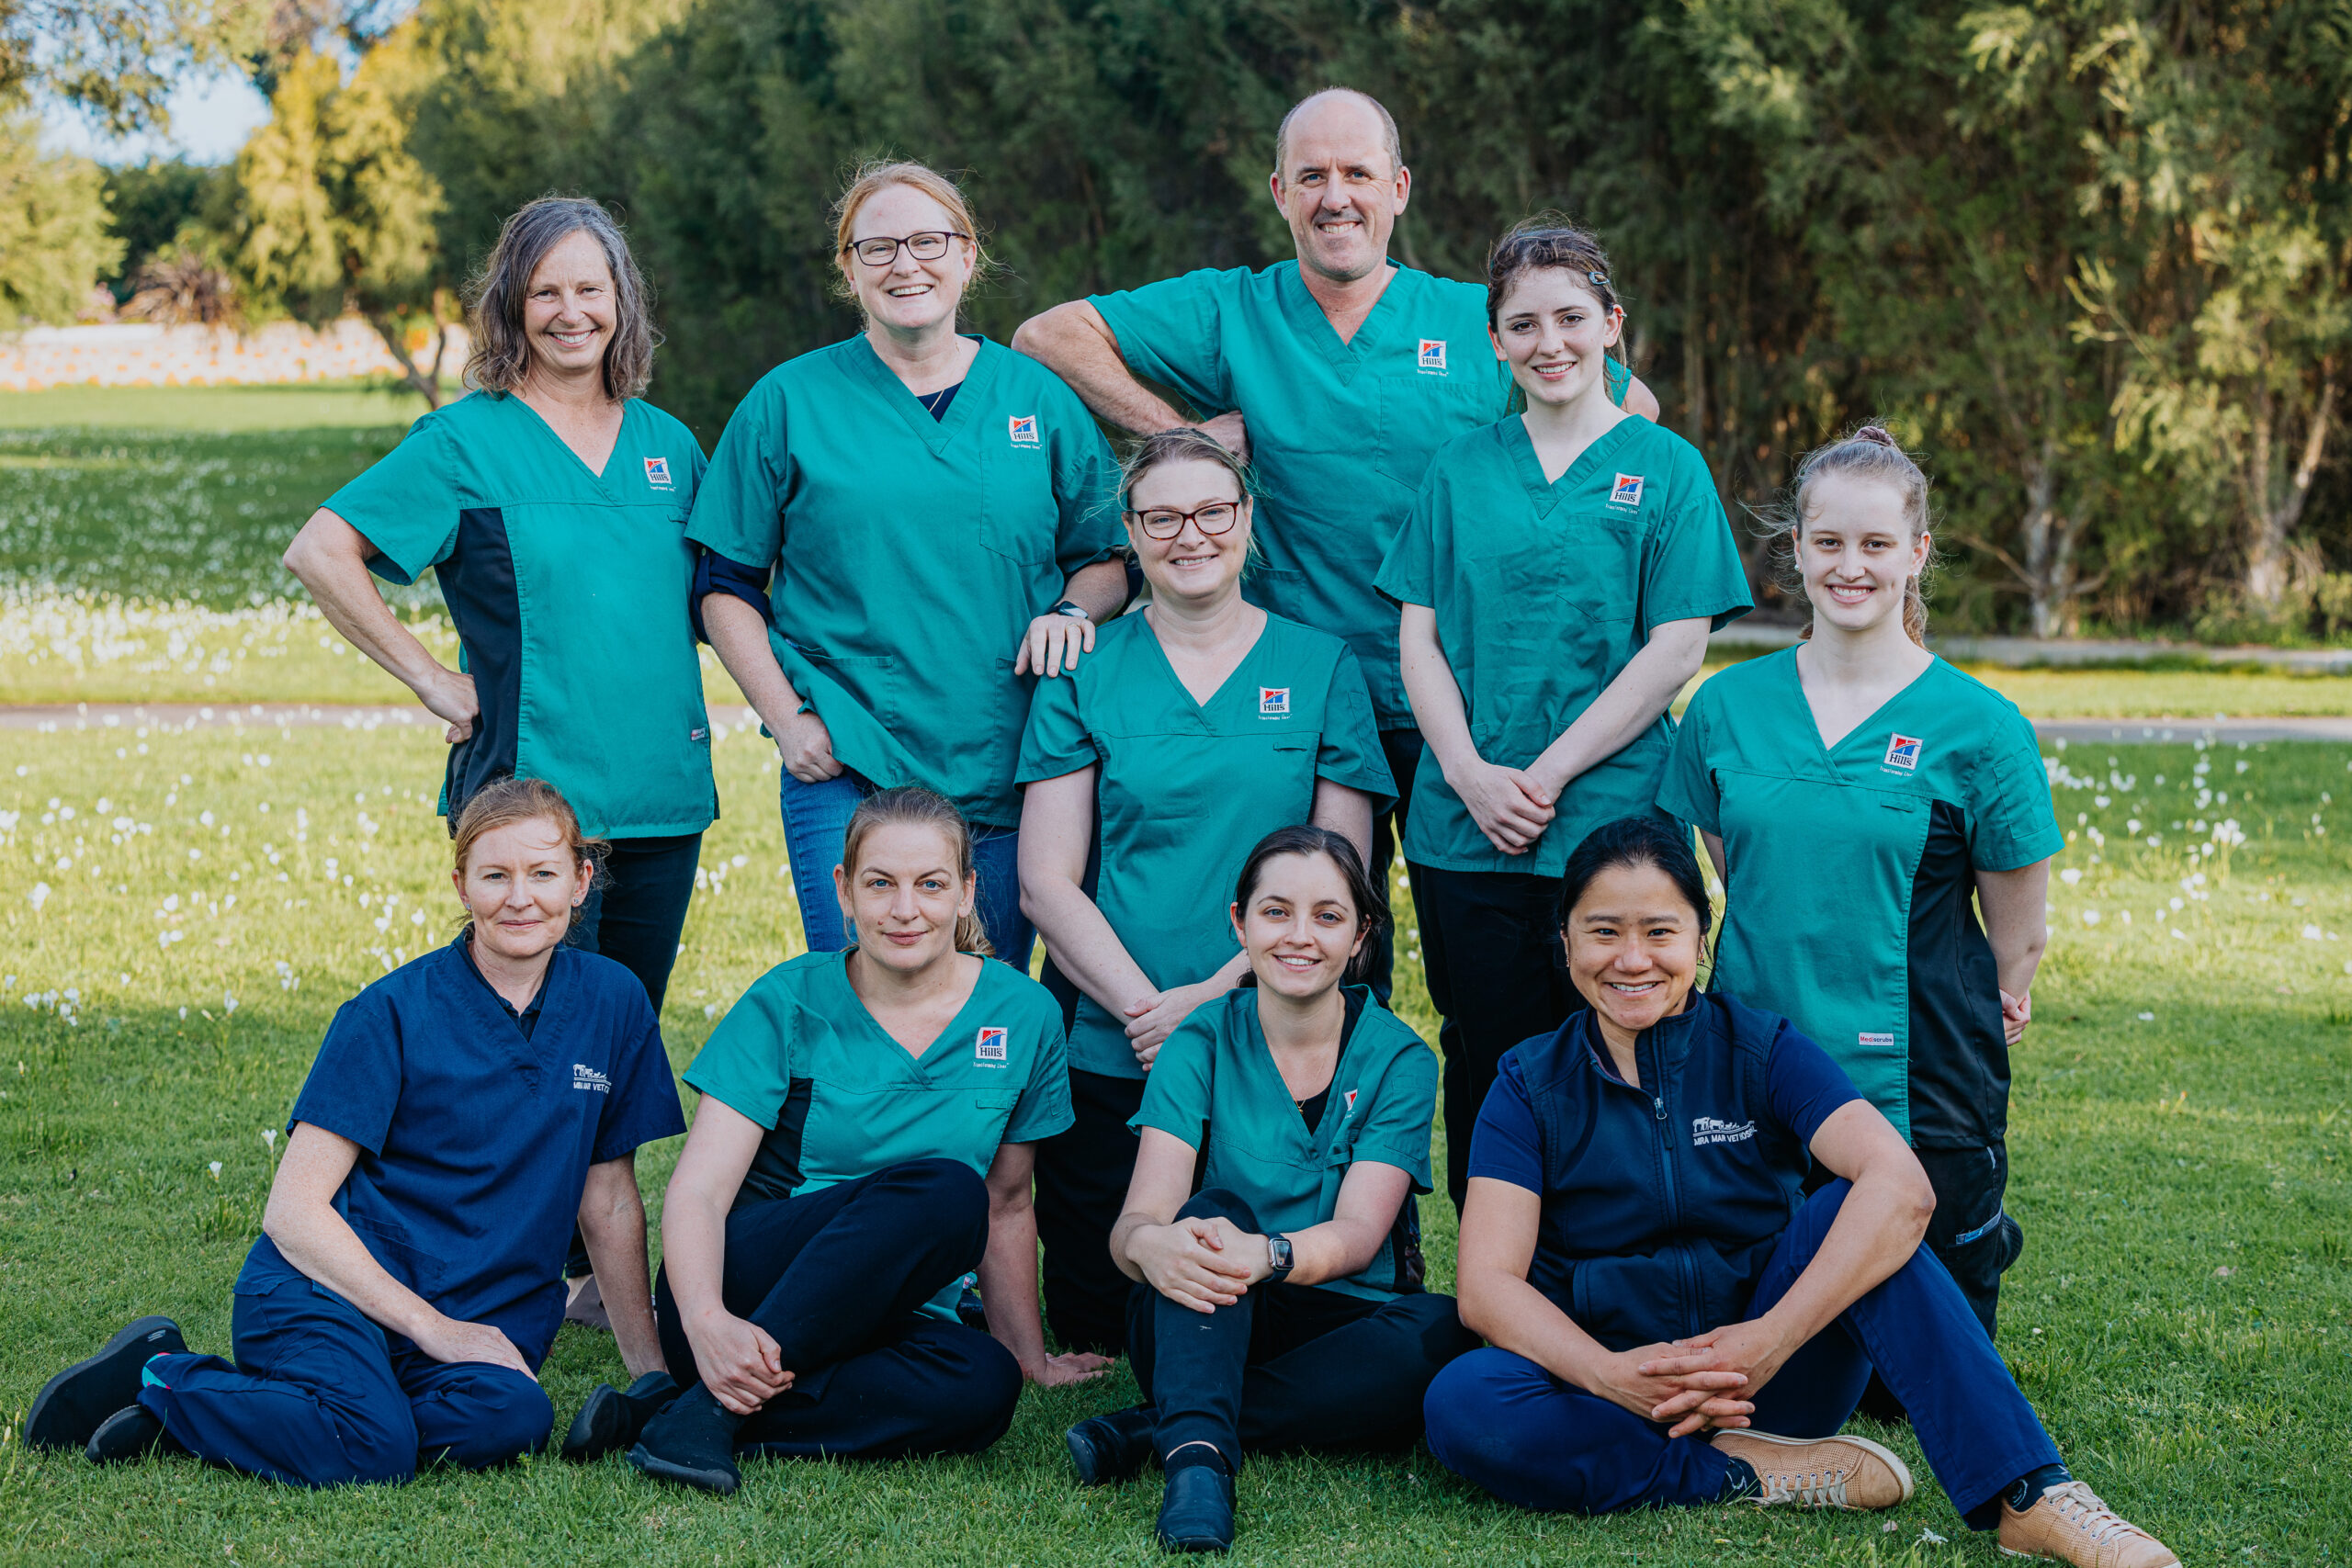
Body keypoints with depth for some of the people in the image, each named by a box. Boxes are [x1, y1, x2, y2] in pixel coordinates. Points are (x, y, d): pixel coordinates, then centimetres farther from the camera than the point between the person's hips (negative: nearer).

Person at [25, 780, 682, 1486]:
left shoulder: (612, 1004, 7)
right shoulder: (391, 1014, -6)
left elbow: (610, 1201, 15)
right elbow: (292, 1210, -8)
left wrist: (651, 1369, 12)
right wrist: (433, 1328, -15)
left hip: (484, 1315, 5)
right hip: (327, 1288, -5)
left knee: (510, 1419, -32)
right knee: (373, 1446, -37)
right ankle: (165, 1380, -6)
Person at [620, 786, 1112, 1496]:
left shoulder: (1023, 1016, 3)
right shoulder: (790, 1003, -5)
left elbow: (1007, 1206, 15)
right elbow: (698, 1190, -14)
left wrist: (1029, 1357, 16)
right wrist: (707, 1322, -33)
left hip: (888, 1319, 3)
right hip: (746, 1284, -3)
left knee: (981, 1387, -34)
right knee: (944, 1190, -32)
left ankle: (729, 1403, -30)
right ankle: (715, 1404, -33)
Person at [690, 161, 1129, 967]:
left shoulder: (1040, 400, 8)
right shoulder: (788, 402, 3)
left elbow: (1109, 559, 15)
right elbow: (726, 586, 6)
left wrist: (1072, 610, -7)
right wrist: (788, 717, -5)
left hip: (1009, 775, 2)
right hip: (846, 774, -2)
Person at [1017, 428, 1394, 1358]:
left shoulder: (1321, 669, 5)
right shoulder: (1086, 673, 5)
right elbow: (1046, 882, -1)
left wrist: (1218, 995, -13)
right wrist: (1149, 1008, -14)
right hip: (1112, 1060, 0)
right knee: (1095, 1328, 2)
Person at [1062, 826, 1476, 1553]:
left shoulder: (1398, 1058, -2)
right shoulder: (1203, 1043, -1)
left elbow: (1358, 1233, -15)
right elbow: (1137, 1218, -14)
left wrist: (1266, 1256, -39)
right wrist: (1151, 1245, -41)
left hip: (1342, 1323, 1)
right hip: (1206, 1330, 0)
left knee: (1449, 1332, -31)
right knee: (1211, 1211, -30)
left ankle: (1157, 1427, -29)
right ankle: (1197, 1455, -49)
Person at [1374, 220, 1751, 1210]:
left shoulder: (1665, 468, 3)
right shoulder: (1459, 470, 11)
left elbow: (1676, 649, -4)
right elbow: (1419, 638, 8)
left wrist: (1546, 775, -11)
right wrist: (1470, 774, -8)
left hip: (1608, 828, -2)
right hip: (1464, 832, 2)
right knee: (1489, 1075, 6)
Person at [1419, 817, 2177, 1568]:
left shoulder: (1762, 1050, -2)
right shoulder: (1531, 1084, 0)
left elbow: (1902, 1187, -20)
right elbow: (1488, 1284, -11)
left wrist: (1771, 1340, -31)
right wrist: (1610, 1374, -29)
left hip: (1773, 1374, 0)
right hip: (1610, 1386, 0)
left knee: (1855, 1207, -24)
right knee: (1461, 1405, -31)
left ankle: (2030, 1496, -31)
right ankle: (1758, 1476, -23)